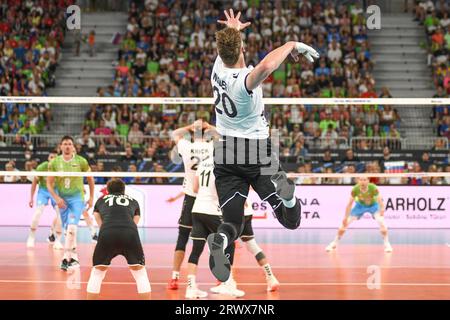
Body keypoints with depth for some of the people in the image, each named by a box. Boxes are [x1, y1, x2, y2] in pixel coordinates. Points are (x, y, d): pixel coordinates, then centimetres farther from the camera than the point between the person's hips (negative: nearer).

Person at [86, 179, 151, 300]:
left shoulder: (101, 201, 32)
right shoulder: (133, 201, 32)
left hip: (107, 234, 0)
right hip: (130, 233, 0)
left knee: (97, 272, 19)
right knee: (140, 272, 16)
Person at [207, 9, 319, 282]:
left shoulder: (218, 69, -2)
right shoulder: (245, 80, -21)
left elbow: (226, 48, 22)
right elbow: (266, 67, -46)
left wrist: (233, 29, 45)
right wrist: (291, 45, -29)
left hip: (225, 154, 5)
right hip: (257, 153, -5)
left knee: (233, 222, 2)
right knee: (291, 220, 2)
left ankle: (220, 240, -33)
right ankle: (284, 191, -31)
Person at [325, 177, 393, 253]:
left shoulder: (373, 188, -36)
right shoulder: (355, 189, -30)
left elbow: (380, 201, -37)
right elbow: (350, 204, -19)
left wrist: (382, 209, -55)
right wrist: (346, 217, -19)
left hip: (373, 205, -2)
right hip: (360, 205, 2)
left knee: (381, 222, -26)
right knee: (345, 222, -6)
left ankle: (387, 244, -8)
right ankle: (334, 243, 14)